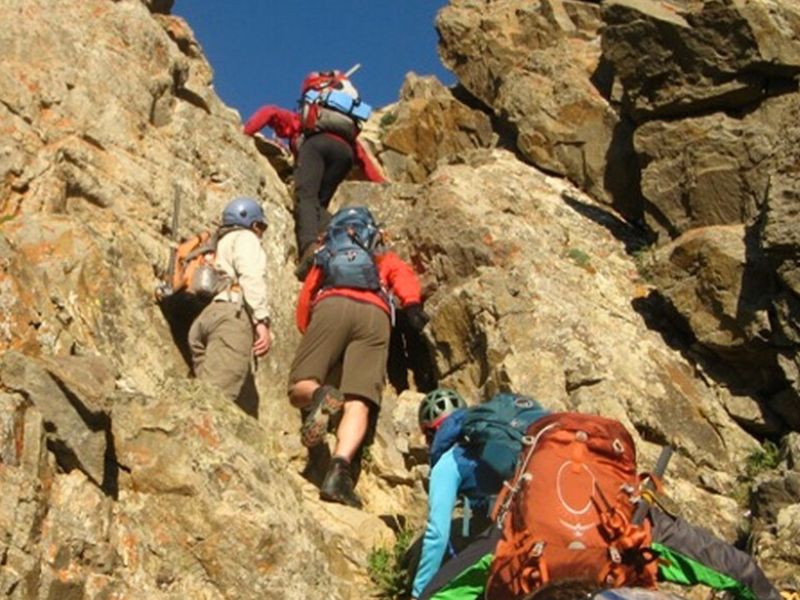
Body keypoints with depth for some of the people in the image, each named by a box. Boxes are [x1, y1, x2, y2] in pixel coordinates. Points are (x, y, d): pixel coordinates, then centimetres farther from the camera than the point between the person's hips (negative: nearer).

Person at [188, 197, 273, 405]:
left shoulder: (219, 245, 40)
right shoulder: (244, 237, 16)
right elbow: (251, 277, -4)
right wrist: (262, 320, -12)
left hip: (201, 319, 8)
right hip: (232, 313, -8)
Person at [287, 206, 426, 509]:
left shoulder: (326, 258, 39)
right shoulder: (385, 259, 38)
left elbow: (305, 300, 30)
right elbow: (403, 275, 16)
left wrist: (309, 335, 38)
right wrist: (412, 305, 3)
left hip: (332, 305, 0)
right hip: (375, 314, 0)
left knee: (299, 390, -3)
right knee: (357, 403, -14)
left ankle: (320, 396, -39)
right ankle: (340, 467, -38)